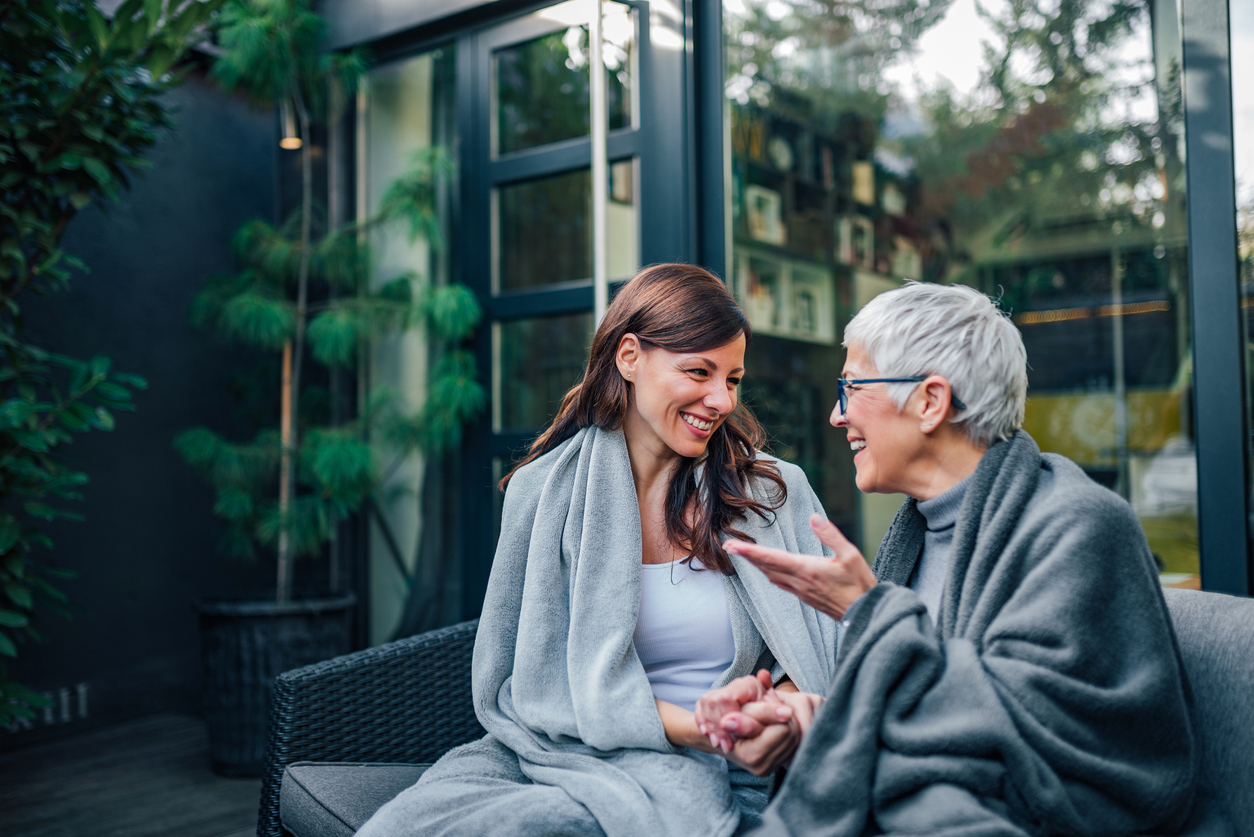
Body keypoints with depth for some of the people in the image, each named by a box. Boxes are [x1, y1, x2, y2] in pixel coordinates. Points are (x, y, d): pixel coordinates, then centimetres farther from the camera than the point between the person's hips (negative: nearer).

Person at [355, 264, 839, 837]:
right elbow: (536, 681, -2)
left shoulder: (776, 493, 3)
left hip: (695, 775, -1)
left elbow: (821, 660, 6)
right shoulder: (545, 490, 2)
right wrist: (698, 726, -15)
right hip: (552, 744, 2)